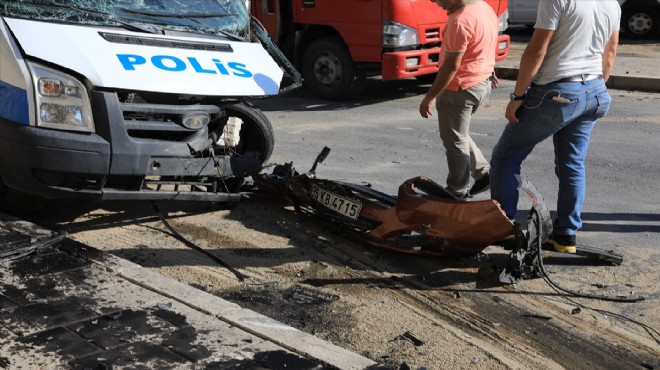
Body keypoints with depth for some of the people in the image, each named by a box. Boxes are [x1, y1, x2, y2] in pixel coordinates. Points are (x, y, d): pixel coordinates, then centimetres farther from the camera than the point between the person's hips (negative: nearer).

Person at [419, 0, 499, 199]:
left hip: (461, 88, -10)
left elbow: (451, 66, -23)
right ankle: (484, 173, 24)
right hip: (484, 83, 10)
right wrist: (490, 71, 31)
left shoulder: (460, 21, -24)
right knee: (459, 136, 23)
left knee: (455, 142, 4)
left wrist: (429, 97, -18)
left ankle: (459, 193, 14)